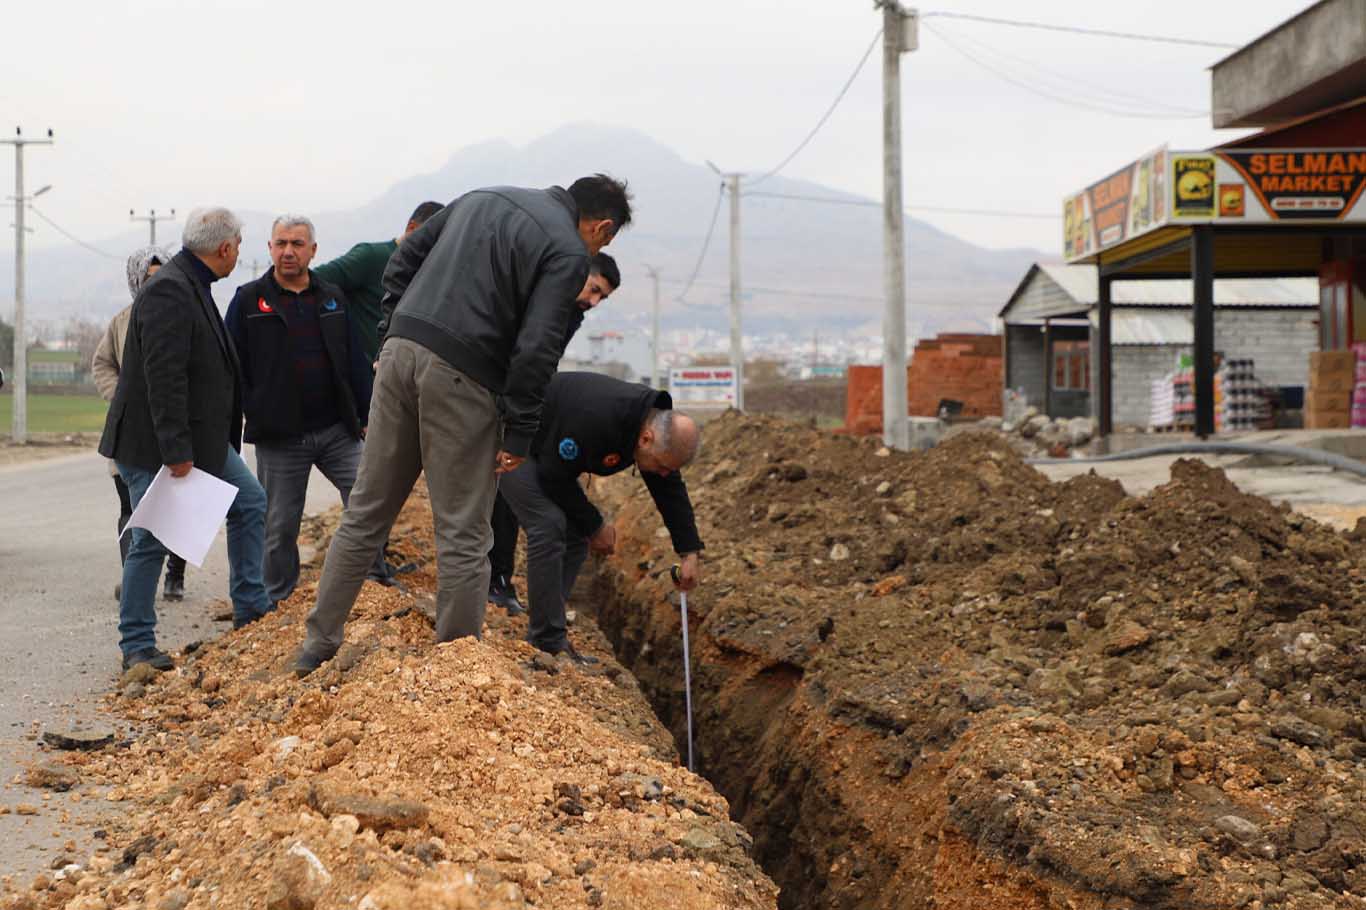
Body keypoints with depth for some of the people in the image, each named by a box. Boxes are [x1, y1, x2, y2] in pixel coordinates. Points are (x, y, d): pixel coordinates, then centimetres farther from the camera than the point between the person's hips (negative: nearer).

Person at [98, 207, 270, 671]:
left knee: (250, 504, 13)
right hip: (154, 443, -10)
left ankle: (250, 608, 22)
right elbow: (163, 378, -27)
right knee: (151, 541, -2)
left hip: (203, 436, 10)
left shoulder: (193, 285, 11)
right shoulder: (169, 291, -22)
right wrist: (176, 453, -27)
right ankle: (136, 645, 8)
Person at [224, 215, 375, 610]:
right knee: (280, 526, 5)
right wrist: (250, 413, -7)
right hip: (279, 437, -3)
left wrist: (365, 417, 9)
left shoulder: (333, 299, 12)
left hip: (337, 430, 3)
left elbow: (355, 362, 14)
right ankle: (277, 602, 18)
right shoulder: (249, 300, 2)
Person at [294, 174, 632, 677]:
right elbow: (536, 348, -12)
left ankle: (318, 644, 20)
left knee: (365, 512, 14)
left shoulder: (482, 198, 20)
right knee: (464, 535, 3)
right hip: (459, 375, -7)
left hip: (401, 349, 7)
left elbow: (402, 261, 20)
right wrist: (520, 433, -6)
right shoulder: (568, 252, -3)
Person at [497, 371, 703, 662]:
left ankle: (539, 638, 7)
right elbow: (554, 476, -28)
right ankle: (550, 643, -18)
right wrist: (595, 526, -17)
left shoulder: (658, 423, -11)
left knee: (576, 536, 3)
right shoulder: (595, 419, -38)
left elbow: (671, 492, -1)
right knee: (550, 525, -23)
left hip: (542, 447, 9)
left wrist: (689, 553, -6)